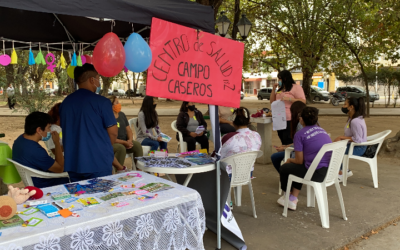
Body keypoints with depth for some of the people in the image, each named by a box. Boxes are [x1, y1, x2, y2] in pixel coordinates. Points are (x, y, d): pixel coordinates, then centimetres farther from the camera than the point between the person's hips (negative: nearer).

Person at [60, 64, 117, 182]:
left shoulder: (65, 102, 5)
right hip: (99, 162, -5)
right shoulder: (101, 101, -12)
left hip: (73, 163, 5)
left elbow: (65, 131, 16)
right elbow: (113, 132, -9)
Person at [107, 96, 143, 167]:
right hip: (112, 144, -6)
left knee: (137, 145, -18)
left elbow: (129, 130, 13)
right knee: (121, 148, -36)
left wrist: (130, 140, -8)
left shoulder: (122, 115, 10)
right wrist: (124, 143, -22)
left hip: (125, 141, 6)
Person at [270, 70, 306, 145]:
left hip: (290, 120, -8)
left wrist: (289, 99, -20)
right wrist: (273, 89, 11)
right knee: (282, 140, 11)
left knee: (288, 142, -11)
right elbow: (272, 102, 23)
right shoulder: (280, 89, 21)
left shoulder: (296, 87, -3)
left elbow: (303, 101, -11)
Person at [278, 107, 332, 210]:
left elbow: (299, 161, -4)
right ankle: (293, 199, 27)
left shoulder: (300, 134, -8)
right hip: (330, 171, 8)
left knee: (284, 168, 16)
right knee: (295, 167, 29)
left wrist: (290, 160, 19)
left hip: (317, 174, -7)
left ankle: (287, 196, 39)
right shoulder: (323, 131, 13)